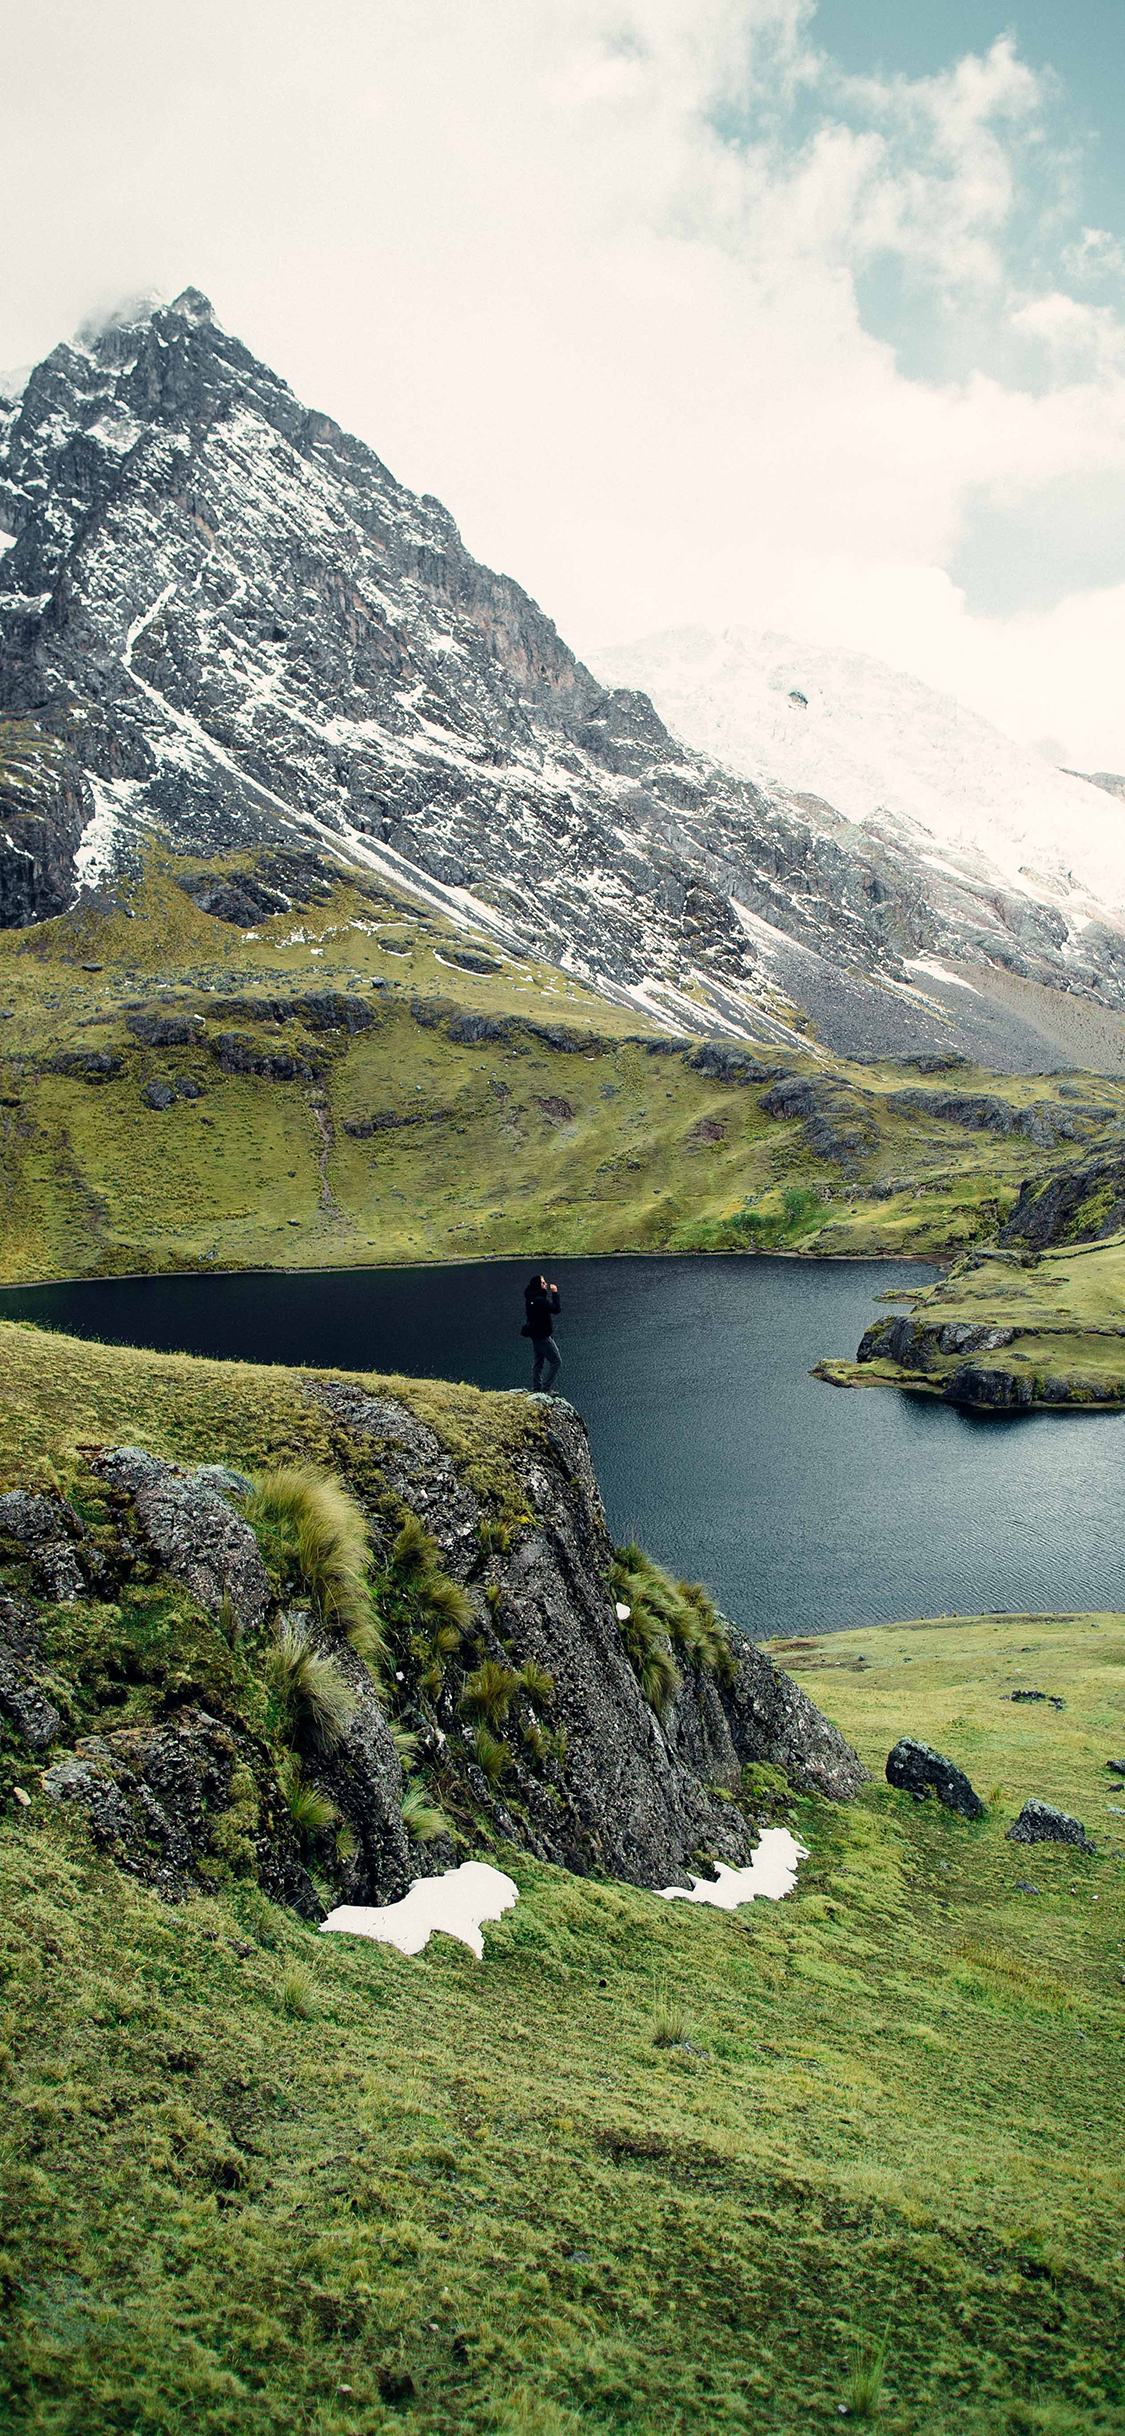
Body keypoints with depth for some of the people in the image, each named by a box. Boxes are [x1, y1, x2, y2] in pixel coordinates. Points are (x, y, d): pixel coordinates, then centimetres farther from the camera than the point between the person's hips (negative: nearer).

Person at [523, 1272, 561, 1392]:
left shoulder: (530, 1298, 6)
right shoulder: (539, 1300, -24)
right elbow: (556, 1309, -23)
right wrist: (555, 1293, -18)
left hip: (535, 1335, 10)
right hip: (543, 1336, -10)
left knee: (539, 1363, 17)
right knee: (556, 1360, -2)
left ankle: (535, 1390, 20)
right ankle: (546, 1388, -4)